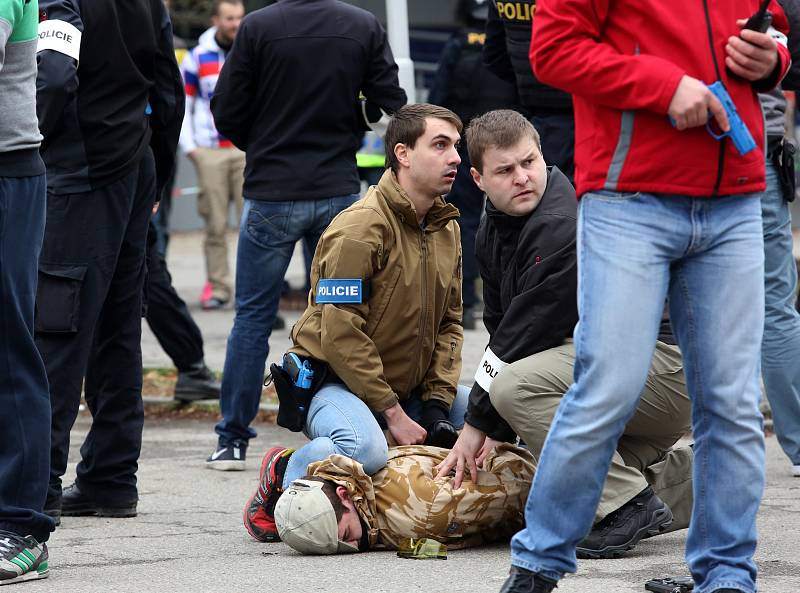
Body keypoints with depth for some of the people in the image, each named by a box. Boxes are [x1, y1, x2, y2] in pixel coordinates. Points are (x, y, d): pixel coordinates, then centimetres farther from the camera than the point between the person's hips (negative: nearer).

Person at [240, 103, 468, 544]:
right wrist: (393, 413, -20)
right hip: (335, 380, -8)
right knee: (365, 450, -37)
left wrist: (435, 404, -3)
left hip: (408, 387, 8)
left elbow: (450, 322, 12)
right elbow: (340, 334, -22)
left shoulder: (446, 227, 8)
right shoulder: (360, 226, -18)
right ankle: (281, 476, -7)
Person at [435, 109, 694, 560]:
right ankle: (682, 485, 25)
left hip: (667, 362, -11)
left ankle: (629, 506, -21)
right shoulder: (495, 230, 9)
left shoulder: (565, 225, -22)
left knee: (517, 384, -29)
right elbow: (502, 331, 10)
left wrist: (478, 424, -13)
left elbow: (525, 335, -21)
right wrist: (495, 429, -3)